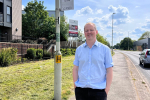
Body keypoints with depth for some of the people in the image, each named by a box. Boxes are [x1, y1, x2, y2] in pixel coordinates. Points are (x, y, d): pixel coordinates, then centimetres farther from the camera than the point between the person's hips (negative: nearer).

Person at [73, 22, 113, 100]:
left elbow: (109, 70, 0)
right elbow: (75, 69, 10)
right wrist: (75, 85, 2)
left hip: (99, 90, -2)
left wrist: (107, 89, -5)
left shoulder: (105, 49, 2)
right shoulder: (79, 49, 8)